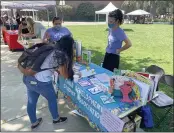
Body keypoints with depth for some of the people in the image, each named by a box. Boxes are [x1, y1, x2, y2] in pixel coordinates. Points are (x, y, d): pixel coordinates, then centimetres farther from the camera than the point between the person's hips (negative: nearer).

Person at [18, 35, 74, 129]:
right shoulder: (62, 55, -13)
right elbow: (65, 75, -4)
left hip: (27, 78, 8)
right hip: (41, 82, -7)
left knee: (31, 101, 23)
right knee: (52, 99, 19)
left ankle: (34, 123, 47)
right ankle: (56, 119, 43)